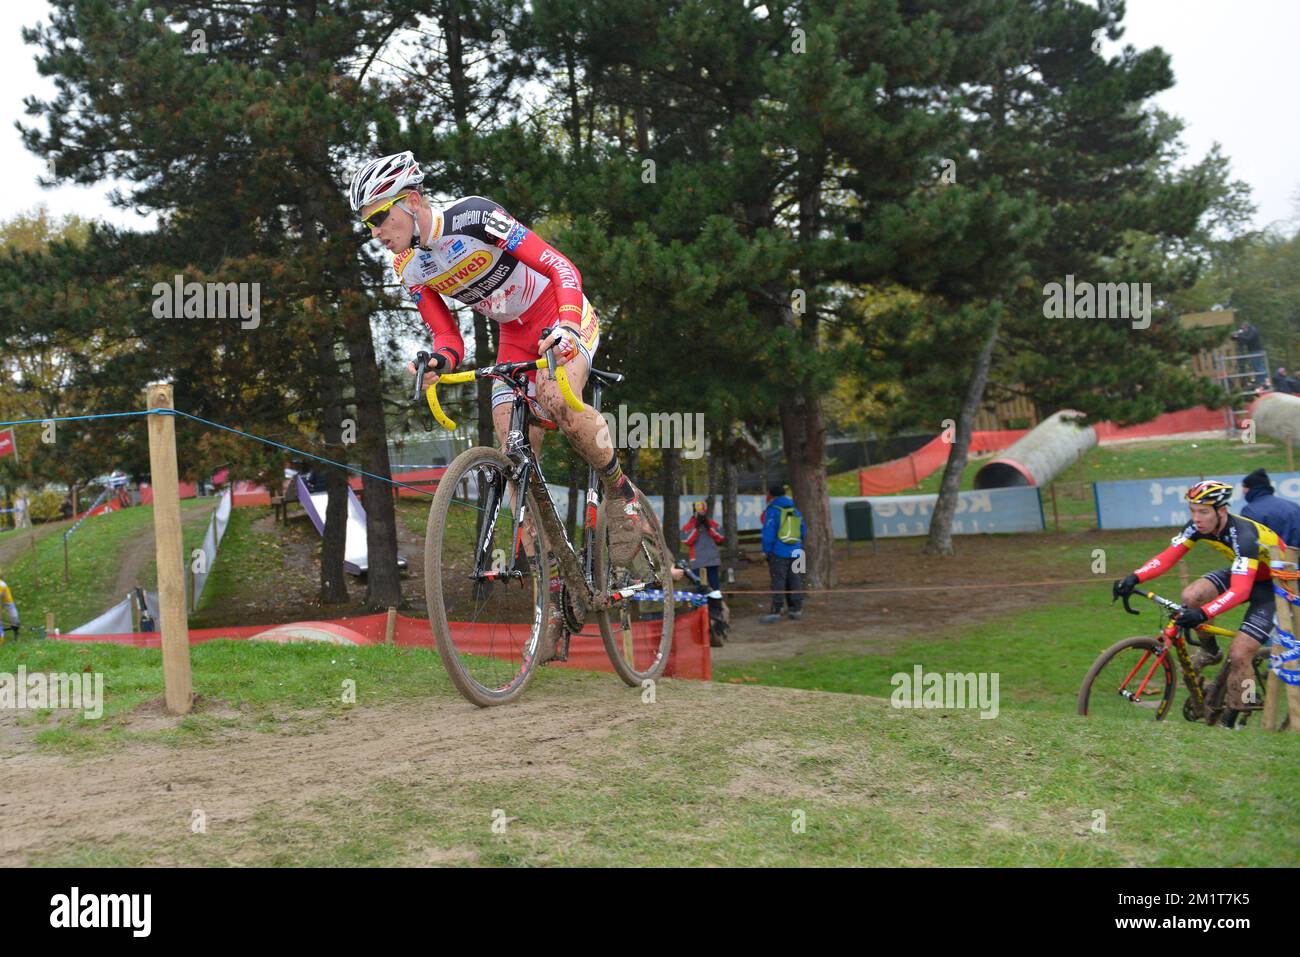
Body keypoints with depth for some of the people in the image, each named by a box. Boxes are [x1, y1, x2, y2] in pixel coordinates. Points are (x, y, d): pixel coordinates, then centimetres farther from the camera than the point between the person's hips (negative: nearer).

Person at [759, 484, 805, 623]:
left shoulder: (773, 511, -7)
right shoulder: (795, 511, 14)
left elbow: (768, 533, -12)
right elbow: (803, 531, 17)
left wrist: (766, 550, -5)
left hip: (779, 552, -6)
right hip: (795, 551, 6)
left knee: (778, 580, -6)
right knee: (794, 579, 12)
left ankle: (776, 610, -9)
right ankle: (796, 609, 14)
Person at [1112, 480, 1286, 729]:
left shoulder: (1242, 535, -36)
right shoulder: (1199, 527, -16)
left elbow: (1239, 591, -45)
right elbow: (1168, 557, -16)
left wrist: (1203, 614, -58)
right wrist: (1134, 578, -33)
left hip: (1273, 585, -7)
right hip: (1240, 573, 7)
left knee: (1239, 655, -17)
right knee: (1191, 596, -20)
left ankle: (1230, 722, 1)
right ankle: (1210, 652, 5)